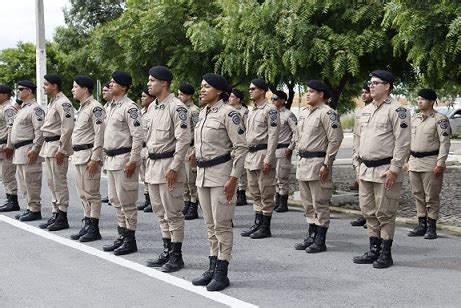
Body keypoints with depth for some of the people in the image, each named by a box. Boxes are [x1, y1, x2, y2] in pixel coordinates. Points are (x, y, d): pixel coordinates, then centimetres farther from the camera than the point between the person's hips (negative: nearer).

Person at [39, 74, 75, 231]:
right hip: (48, 146, 10)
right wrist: (46, 147, 17)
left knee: (59, 183, -5)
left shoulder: (63, 103, -14)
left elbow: (67, 128, -20)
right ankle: (55, 214, 19)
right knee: (52, 183, 13)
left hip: (58, 147, -10)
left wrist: (61, 150, -20)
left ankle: (62, 218, 0)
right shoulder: (52, 103, 17)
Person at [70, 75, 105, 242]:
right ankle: (87, 225, 21)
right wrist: (76, 154, 19)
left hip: (89, 155, -10)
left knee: (91, 193, -4)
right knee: (83, 194, 13)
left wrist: (94, 159, -21)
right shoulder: (82, 108, 17)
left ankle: (94, 229, 1)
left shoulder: (95, 108, -13)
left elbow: (99, 135, -18)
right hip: (78, 155, 10)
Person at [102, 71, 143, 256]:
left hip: (124, 159, -10)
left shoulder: (129, 107, -14)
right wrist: (107, 156, 17)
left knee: (126, 201, -3)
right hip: (111, 159, 10)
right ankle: (122, 236, 24)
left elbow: (138, 136, -19)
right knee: (115, 200, 14)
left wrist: (133, 161, -21)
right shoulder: (111, 106, 14)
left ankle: (130, 240, 4)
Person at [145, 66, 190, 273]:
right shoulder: (152, 108, 14)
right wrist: (149, 165, 17)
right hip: (153, 164, 9)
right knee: (161, 212, 14)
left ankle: (176, 256, 4)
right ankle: (167, 251, 23)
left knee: (173, 213, -3)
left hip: (169, 165, -9)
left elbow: (183, 140, -18)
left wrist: (174, 167, -20)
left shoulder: (176, 107, -13)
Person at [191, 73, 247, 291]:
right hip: (203, 174, 8)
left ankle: (222, 273, 3)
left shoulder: (228, 113, -12)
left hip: (221, 175, -8)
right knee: (210, 225, 13)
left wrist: (234, 177, -18)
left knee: (221, 224, -3)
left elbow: (241, 147, -15)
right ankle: (212, 268, 21)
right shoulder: (203, 113, 12)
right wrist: (200, 172, 18)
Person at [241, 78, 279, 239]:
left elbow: (273, 136, -16)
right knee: (255, 192, 13)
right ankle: (257, 223, 21)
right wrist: (247, 156, 16)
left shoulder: (270, 110, -10)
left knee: (266, 193, -2)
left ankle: (266, 227, 3)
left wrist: (268, 159, -20)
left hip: (263, 155, -9)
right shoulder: (252, 111, 17)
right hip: (250, 154, 9)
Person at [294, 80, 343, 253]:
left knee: (320, 204, -3)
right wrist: (301, 158, 17)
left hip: (318, 163, -9)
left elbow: (335, 140, -16)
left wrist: (326, 165, -18)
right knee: (308, 204, 14)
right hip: (303, 162, 9)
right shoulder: (304, 113, 15)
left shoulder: (327, 113, -12)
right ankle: (311, 237, 23)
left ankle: (320, 241, 3)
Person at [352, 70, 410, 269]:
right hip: (366, 170, 8)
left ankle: (386, 254, 8)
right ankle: (373, 250, 22)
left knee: (384, 213, -1)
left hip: (385, 170, -8)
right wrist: (358, 162, 15)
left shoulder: (396, 111, -10)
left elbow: (403, 143, -14)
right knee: (369, 212, 12)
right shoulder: (365, 111, 14)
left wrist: (394, 169, -17)